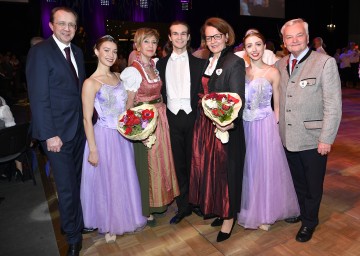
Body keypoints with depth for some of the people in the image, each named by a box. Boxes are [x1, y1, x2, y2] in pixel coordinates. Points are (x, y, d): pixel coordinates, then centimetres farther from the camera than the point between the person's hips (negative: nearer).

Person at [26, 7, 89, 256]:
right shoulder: (40, 51, -10)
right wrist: (49, 135, -17)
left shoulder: (77, 52, 11)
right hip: (58, 132, -6)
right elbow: (38, 97, -14)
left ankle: (79, 223, 36)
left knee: (77, 182, 16)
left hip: (79, 128, 6)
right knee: (67, 187, 4)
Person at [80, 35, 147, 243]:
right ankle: (109, 225, 33)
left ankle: (125, 217, 40)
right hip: (104, 137, -6)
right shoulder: (91, 83, -13)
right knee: (107, 181, 10)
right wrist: (93, 149, -13)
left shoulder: (118, 77, 6)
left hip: (124, 136, 6)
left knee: (125, 179, 17)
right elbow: (87, 119, -12)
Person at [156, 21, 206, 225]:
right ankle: (184, 206, 24)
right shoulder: (162, 64, 9)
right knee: (179, 163, 10)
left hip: (193, 116, -1)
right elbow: (161, 93, 8)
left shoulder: (199, 63, 3)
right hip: (172, 118, 2)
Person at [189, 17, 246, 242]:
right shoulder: (208, 62, 13)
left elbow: (238, 99, -17)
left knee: (226, 169, 5)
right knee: (209, 167, 14)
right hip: (205, 124, 7)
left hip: (226, 126, -7)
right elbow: (205, 93, 12)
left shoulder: (234, 62, -10)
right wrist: (202, 112, 4)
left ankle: (229, 216, 24)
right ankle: (217, 208, 35)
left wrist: (230, 122, -32)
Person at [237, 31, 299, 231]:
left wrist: (274, 125, -8)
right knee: (248, 168, 13)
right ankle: (249, 208, 34)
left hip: (266, 126, -3)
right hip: (245, 126, 3)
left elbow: (278, 105, 0)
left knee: (266, 168, 6)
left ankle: (265, 213, 26)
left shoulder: (272, 72, -4)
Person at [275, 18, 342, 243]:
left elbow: (333, 105, -13)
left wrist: (326, 139, -16)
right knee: (298, 181, 22)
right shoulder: (280, 65, 5)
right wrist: (277, 127, 5)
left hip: (313, 139, -4)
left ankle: (310, 221, 36)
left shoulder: (326, 62, -10)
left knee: (313, 185, 14)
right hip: (288, 138, 4)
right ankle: (301, 211, 45)